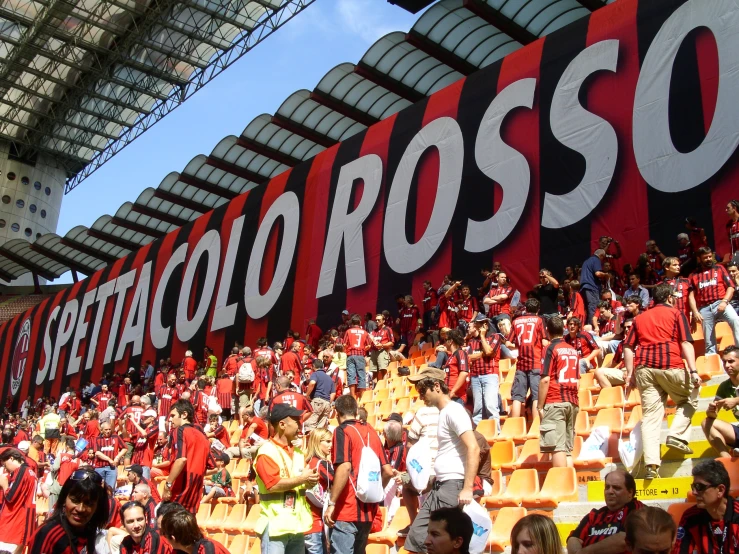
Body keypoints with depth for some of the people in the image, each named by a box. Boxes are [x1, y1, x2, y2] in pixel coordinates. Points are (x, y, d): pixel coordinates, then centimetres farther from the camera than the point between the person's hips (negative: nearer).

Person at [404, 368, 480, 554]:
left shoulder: (453, 410, -12)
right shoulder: (443, 412, 16)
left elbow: (473, 449, -21)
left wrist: (467, 488, -24)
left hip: (453, 486, -10)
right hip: (440, 486, 10)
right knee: (417, 535, 9)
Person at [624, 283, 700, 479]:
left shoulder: (639, 317, 22)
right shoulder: (676, 314, 11)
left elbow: (628, 347, 14)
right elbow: (686, 343, -1)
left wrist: (630, 373, 15)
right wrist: (693, 371, -6)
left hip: (644, 368, 3)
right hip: (670, 364, -3)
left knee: (650, 416, 0)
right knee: (690, 399, 22)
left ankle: (652, 464, -10)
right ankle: (676, 435, 2)